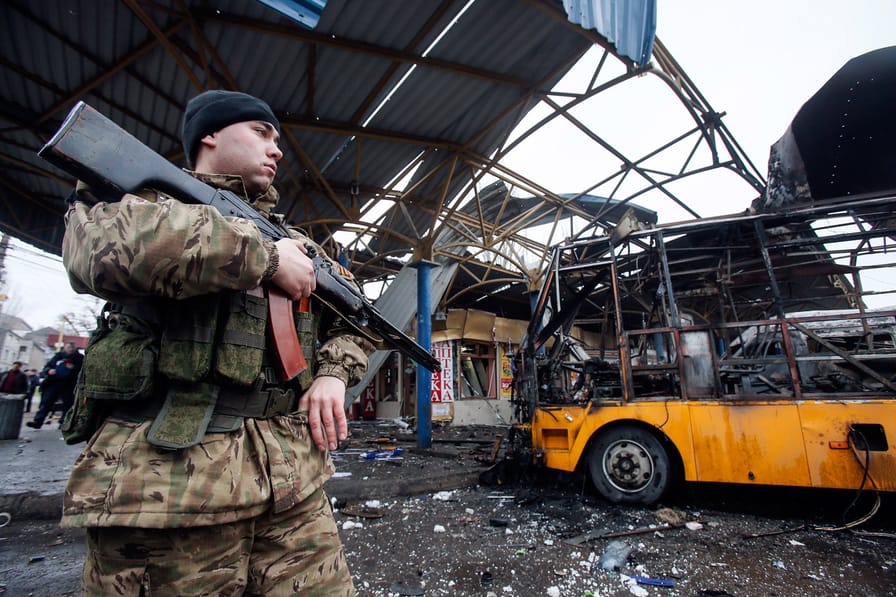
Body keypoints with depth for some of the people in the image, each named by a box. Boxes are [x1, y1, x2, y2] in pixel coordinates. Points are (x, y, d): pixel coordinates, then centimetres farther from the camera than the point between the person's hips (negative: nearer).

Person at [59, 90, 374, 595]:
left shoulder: (293, 241, 19)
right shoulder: (135, 190, 6)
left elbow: (355, 323, 23)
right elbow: (111, 244, -20)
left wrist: (333, 372, 2)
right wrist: (267, 258, -11)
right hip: (164, 474, -4)